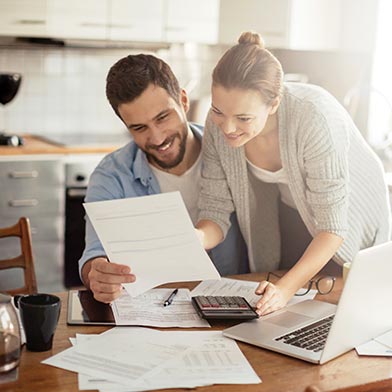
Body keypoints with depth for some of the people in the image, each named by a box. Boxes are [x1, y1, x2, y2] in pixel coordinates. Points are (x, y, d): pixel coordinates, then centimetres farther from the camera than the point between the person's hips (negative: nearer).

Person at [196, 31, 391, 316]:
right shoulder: (218, 123, -24)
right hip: (289, 216, 4)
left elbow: (333, 226, -34)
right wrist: (195, 238, -40)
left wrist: (287, 288, -46)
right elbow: (216, 211, -18)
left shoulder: (314, 118, -39)